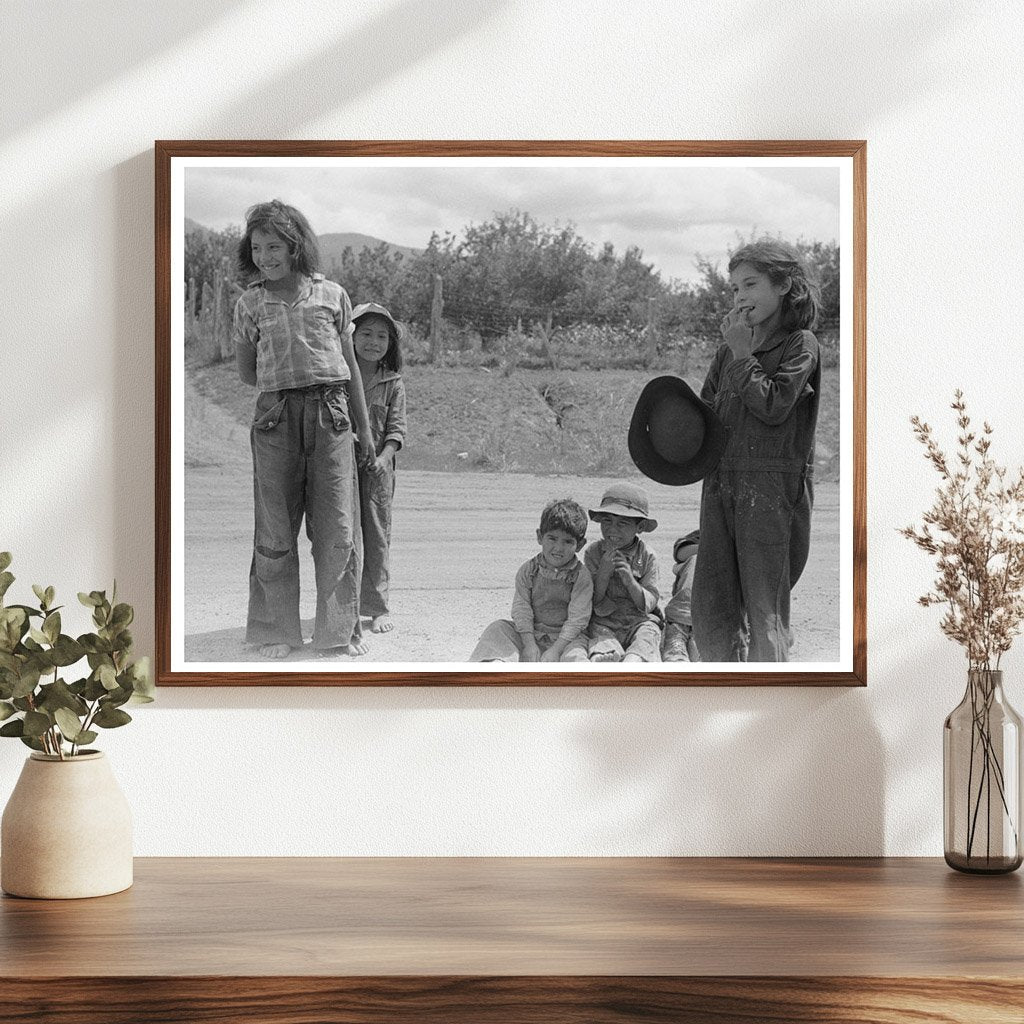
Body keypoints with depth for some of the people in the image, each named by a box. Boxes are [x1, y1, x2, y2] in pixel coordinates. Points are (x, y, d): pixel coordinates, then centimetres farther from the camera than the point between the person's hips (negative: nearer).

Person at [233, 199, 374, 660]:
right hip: (275, 416, 0)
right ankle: (276, 631, 13)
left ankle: (340, 629, 10)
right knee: (275, 529, 3)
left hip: (330, 414, 0)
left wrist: (366, 429, 15)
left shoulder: (331, 295, 10)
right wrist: (286, 382, 7)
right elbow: (247, 372, 18)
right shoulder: (249, 303, 10)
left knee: (338, 529, -1)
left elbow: (350, 366, 15)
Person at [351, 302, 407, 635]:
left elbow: (396, 428, 0)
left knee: (376, 535, 2)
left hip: (376, 469, 0)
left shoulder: (393, 383, 4)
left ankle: (378, 607, 9)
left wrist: (383, 457, -16)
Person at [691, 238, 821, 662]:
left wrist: (742, 356, -8)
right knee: (709, 610, 6)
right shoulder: (730, 347, 16)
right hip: (720, 482, 6)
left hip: (771, 486, -6)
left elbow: (773, 406, -14)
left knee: (764, 612, -3)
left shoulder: (800, 344, -2)